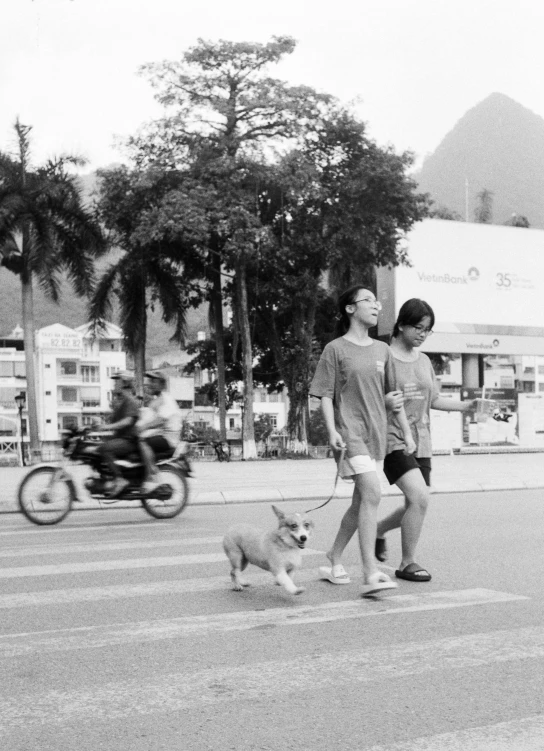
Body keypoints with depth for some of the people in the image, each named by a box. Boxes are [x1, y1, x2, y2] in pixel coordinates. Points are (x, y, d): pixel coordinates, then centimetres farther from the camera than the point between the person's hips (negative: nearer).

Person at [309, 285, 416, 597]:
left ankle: (334, 560, 27)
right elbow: (325, 394, -2)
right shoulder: (335, 349, -1)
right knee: (372, 492, -20)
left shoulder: (382, 350, 14)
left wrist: (407, 432, 11)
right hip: (349, 430, -6)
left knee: (361, 501, 10)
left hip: (376, 431, 6)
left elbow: (395, 395, 18)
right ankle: (371, 573, -20)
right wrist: (332, 430, -14)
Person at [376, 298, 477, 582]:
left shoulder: (424, 361, 12)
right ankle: (407, 563, -4)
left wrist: (465, 406, 4)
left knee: (415, 505, 8)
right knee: (419, 497, -20)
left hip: (421, 443, 7)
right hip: (393, 440, -7)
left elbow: (434, 399, 16)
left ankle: (378, 529, 37)